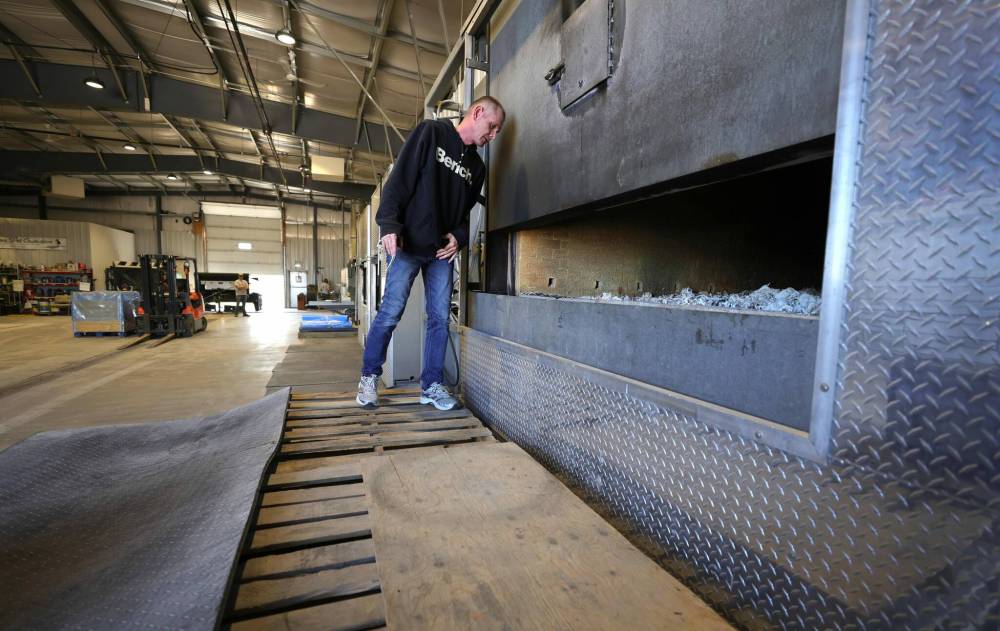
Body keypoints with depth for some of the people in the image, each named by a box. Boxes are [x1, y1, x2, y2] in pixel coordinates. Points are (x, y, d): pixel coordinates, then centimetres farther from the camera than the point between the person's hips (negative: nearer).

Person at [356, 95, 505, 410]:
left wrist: (459, 237, -1)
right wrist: (389, 225, -18)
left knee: (440, 317, 2)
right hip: (408, 244, -5)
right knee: (391, 312, -5)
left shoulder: (477, 166, 16)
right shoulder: (431, 132, 0)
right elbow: (400, 178, -8)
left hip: (443, 251, 6)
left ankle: (431, 385, 13)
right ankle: (369, 377, 14)